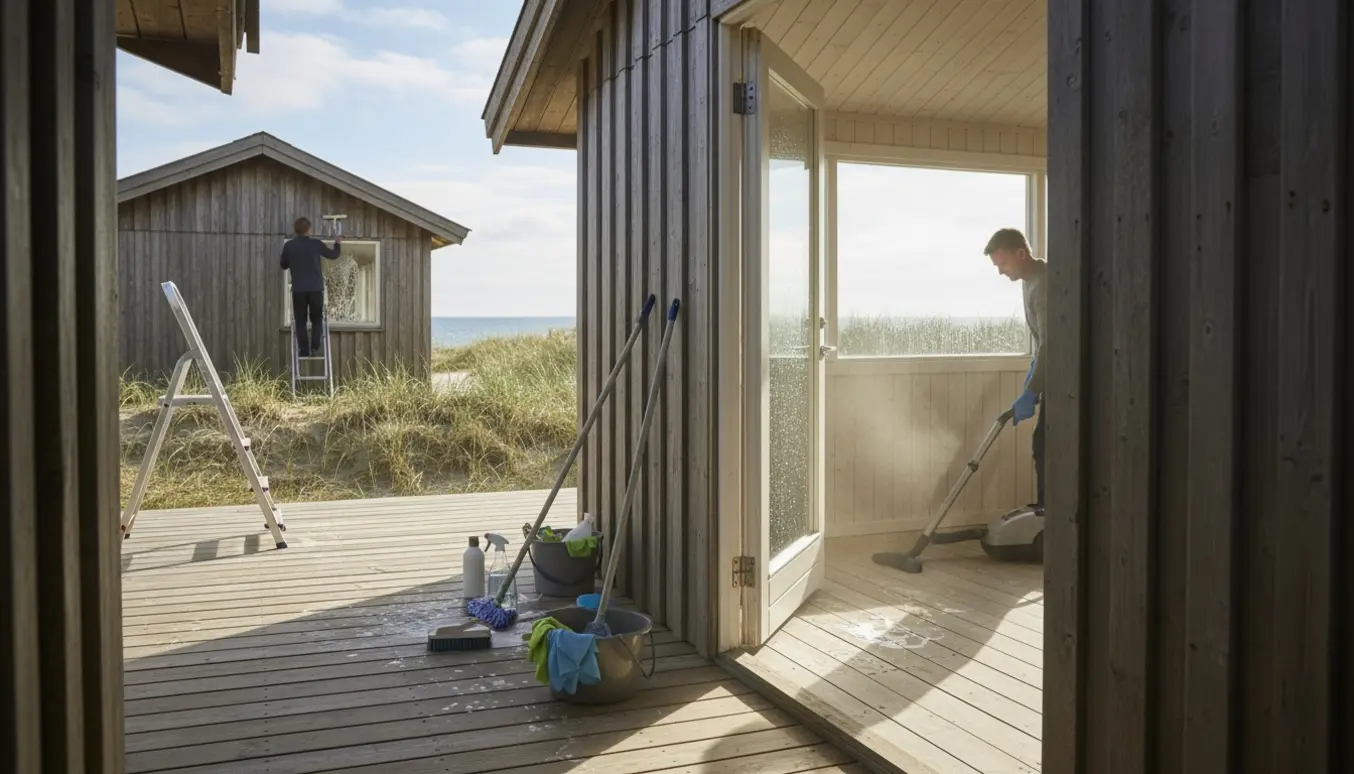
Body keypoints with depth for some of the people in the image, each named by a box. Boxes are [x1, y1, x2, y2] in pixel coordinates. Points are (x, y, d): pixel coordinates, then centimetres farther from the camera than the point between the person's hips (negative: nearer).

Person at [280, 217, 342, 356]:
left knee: (300, 321, 7)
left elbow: (284, 265, 12)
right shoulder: (316, 243, -2)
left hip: (298, 289, 0)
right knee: (317, 319, 13)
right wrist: (338, 244, 34)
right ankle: (315, 345, -4)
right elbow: (332, 255, 14)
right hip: (316, 288, 0)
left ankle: (304, 351, 1)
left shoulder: (289, 245, -1)